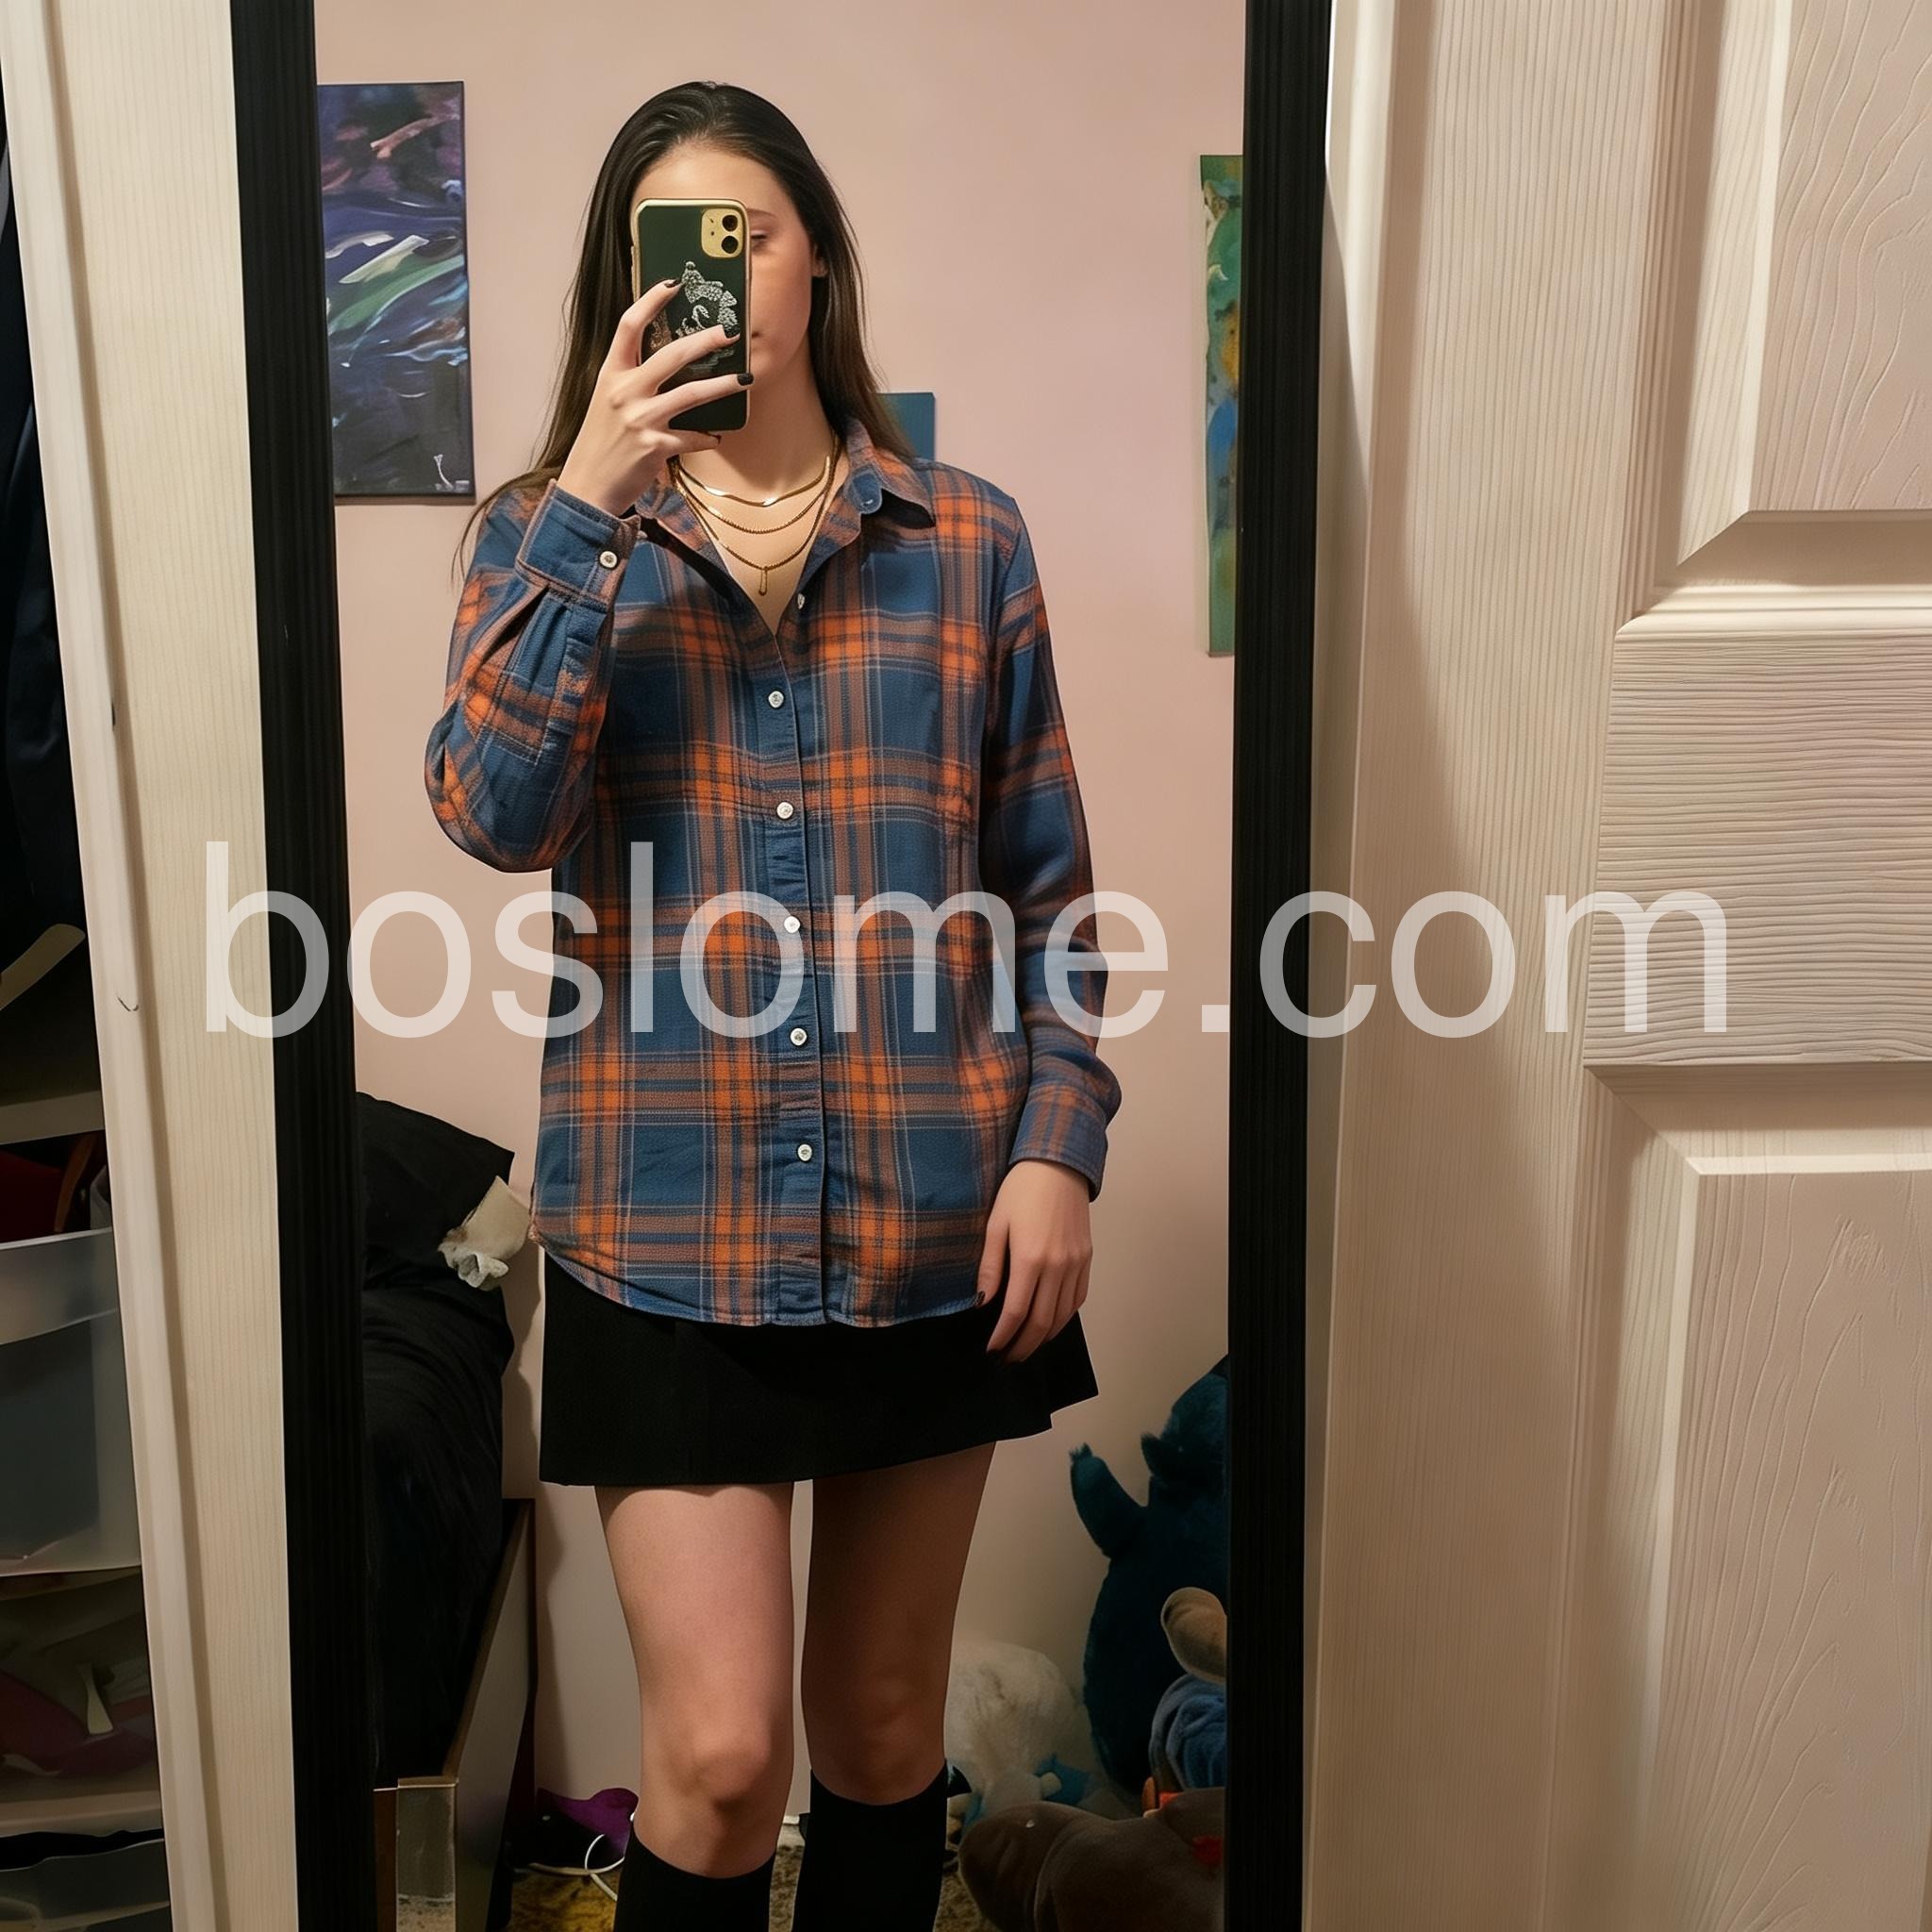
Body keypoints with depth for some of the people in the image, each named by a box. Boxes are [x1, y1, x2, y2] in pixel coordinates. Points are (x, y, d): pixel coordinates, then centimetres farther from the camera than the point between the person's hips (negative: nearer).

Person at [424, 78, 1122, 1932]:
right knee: (714, 1753, 2)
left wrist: (1059, 1144, -5)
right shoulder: (551, 532, 5)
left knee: (883, 1722, 17)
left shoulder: (968, 538, 4)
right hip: (673, 1228, -1)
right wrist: (587, 507, -16)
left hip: (935, 1220, 2)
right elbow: (495, 813, -13)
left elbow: (1047, 885, 4)